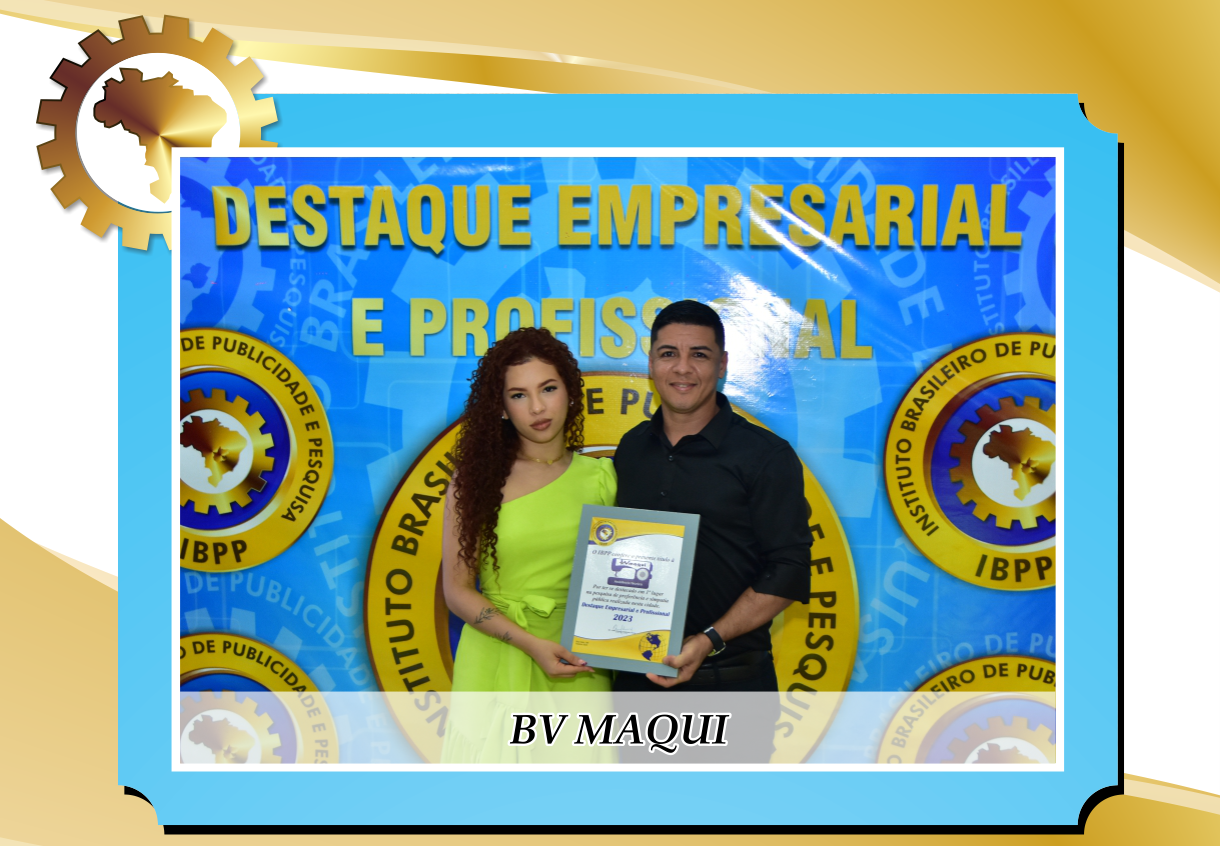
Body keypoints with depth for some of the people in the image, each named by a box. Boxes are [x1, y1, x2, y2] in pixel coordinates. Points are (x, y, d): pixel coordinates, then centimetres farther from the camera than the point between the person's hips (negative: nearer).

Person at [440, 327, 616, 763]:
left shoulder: (600, 478, 4)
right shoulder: (477, 478, -1)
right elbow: (457, 589, -3)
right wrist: (531, 643, -14)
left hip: (578, 670, 1)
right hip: (496, 664, -1)